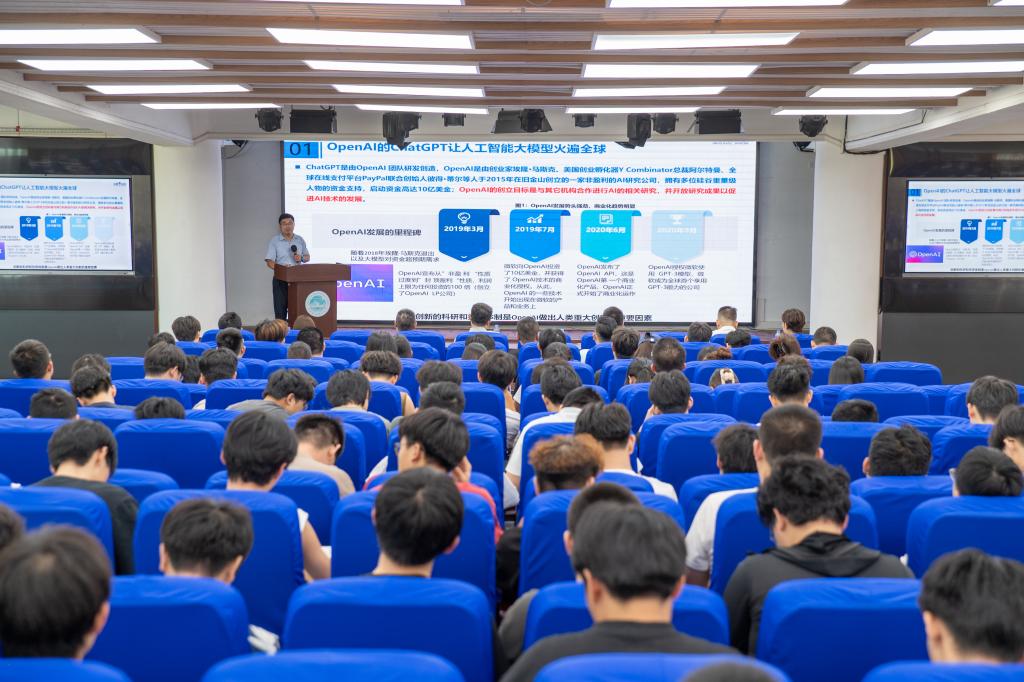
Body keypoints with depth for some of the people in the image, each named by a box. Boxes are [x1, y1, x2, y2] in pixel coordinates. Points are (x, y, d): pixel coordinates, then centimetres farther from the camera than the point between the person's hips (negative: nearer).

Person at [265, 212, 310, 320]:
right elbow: (270, 262, -6)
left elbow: (307, 257, 16)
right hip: (281, 280, -3)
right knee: (280, 309, -3)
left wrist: (301, 258, -7)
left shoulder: (300, 240, 9)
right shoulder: (274, 241, -1)